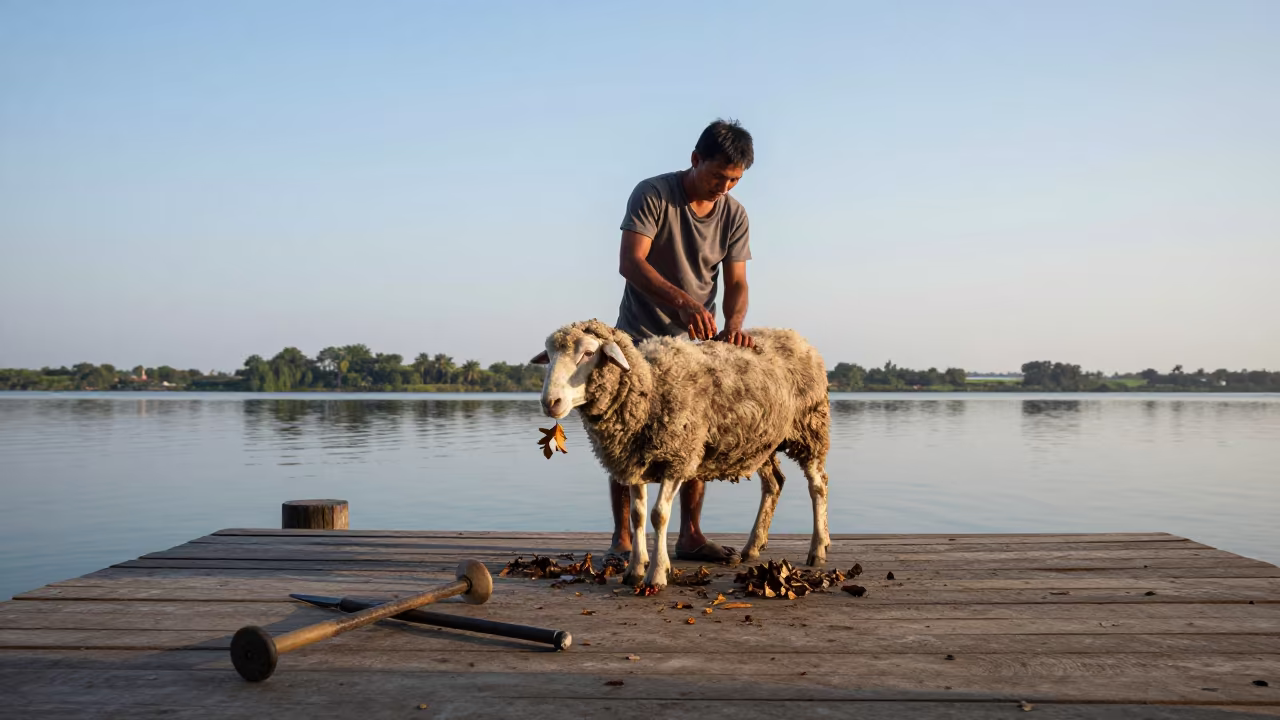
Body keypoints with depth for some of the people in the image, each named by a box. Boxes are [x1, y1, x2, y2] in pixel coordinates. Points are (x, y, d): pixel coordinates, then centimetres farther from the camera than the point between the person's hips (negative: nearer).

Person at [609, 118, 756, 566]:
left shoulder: (734, 215, -2)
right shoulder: (652, 195, -16)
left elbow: (736, 283, -4)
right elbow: (630, 263, -27)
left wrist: (733, 323, -26)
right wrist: (682, 302, -40)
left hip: (696, 340, 4)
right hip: (640, 335, -4)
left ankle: (690, 535, 15)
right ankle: (621, 537, 7)